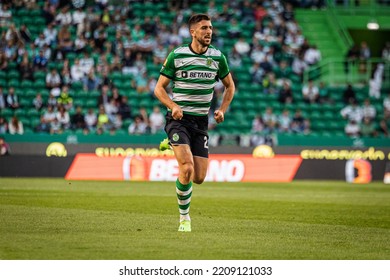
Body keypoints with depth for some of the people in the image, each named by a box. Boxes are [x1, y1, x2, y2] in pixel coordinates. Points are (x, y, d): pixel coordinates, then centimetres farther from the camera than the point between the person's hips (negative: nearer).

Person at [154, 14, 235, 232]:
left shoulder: (218, 57, 3)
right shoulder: (176, 56, -6)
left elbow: (230, 86, 17)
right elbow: (159, 88, -1)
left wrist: (222, 110, 1)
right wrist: (173, 106, -19)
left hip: (201, 121, 4)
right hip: (179, 118, -4)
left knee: (199, 178, -2)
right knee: (187, 169, -21)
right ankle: (184, 217, -3)